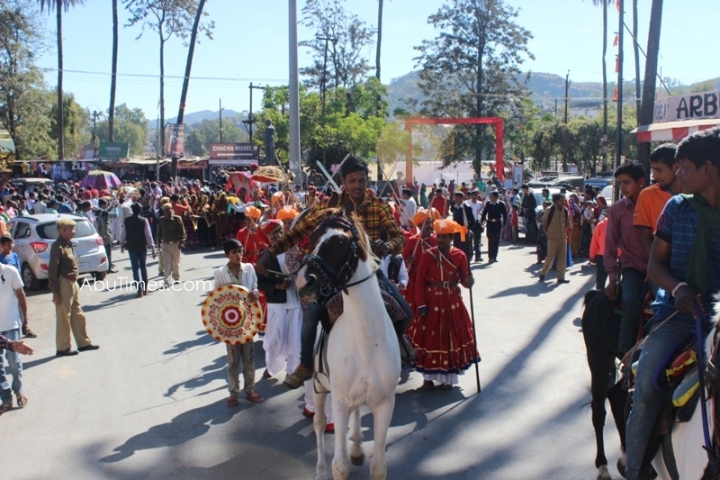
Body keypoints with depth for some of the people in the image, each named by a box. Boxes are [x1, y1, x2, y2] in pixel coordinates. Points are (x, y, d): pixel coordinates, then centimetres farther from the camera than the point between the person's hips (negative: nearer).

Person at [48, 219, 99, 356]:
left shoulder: (68, 244, 12)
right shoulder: (57, 247, -17)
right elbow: (52, 270, -19)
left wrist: (74, 283, 16)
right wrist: (55, 292, -19)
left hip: (73, 283, 9)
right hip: (64, 284, -9)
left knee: (78, 315, 15)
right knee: (64, 318, 1)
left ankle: (83, 343, 25)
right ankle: (63, 348, 12)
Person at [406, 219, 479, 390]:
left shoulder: (459, 255, -2)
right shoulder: (428, 255, -7)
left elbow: (464, 280, 1)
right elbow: (420, 281, -7)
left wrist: (468, 282, -22)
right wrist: (421, 304, -11)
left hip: (452, 303, 2)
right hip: (432, 302, -2)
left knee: (452, 338, 8)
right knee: (429, 338, 4)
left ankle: (448, 377, 22)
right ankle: (428, 377, 18)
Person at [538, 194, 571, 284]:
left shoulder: (565, 211, 4)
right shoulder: (549, 210, -9)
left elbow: (568, 224, 18)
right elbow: (544, 224, -2)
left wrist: (564, 231, 6)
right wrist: (547, 234, -4)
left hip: (563, 238, 5)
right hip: (553, 238, -5)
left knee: (562, 258, 5)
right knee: (550, 257, -2)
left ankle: (561, 277, 12)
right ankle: (543, 273, 18)